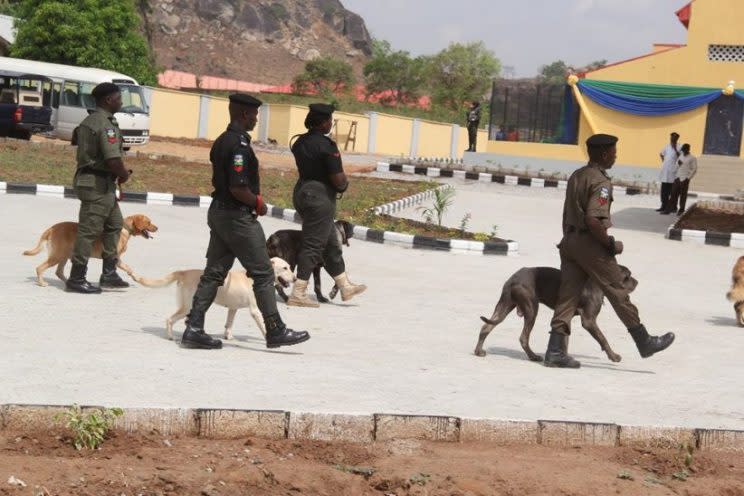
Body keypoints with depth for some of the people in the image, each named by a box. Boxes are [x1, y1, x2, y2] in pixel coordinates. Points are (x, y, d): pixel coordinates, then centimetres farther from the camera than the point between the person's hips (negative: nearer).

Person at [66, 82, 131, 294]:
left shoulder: (90, 120, 14)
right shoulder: (105, 124, -18)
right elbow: (113, 160, -25)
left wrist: (119, 173, 11)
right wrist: (124, 174, -5)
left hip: (102, 183, 10)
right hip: (98, 184, -10)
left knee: (114, 224, 18)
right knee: (89, 231, -4)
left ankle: (109, 274, 23)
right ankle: (76, 279, 2)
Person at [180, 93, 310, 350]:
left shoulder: (221, 141, 12)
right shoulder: (239, 144, -19)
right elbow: (238, 188, -24)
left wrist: (254, 199, 10)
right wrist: (258, 203, -7)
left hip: (218, 211, 10)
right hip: (238, 216, -10)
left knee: (214, 272, 11)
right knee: (263, 274, 0)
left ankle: (194, 328, 9)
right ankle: (275, 331, 6)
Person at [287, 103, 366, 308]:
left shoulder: (300, 142, 8)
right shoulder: (326, 145, -17)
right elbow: (338, 179, -20)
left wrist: (338, 185, 10)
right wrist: (344, 185, 4)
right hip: (320, 197, -9)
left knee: (330, 243, 17)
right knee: (313, 245, -3)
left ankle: (345, 287, 27)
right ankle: (298, 294, -2)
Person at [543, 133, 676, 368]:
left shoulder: (576, 176, 13)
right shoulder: (600, 182, -15)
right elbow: (593, 220, -25)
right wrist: (611, 244, -14)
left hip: (570, 241, 8)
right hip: (590, 244, -8)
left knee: (568, 296, 6)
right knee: (618, 292, 1)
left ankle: (556, 350, 2)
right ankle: (644, 342, 11)